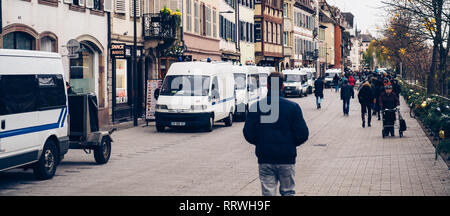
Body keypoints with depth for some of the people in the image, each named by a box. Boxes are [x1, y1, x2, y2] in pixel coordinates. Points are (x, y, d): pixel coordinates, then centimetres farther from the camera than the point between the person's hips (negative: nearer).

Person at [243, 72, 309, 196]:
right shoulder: (293, 107, -7)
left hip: (265, 160, 1)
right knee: (288, 192, 14)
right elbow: (302, 135, -7)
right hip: (287, 159, 0)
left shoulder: (256, 107, -4)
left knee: (268, 193, 7)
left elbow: (248, 134, -3)